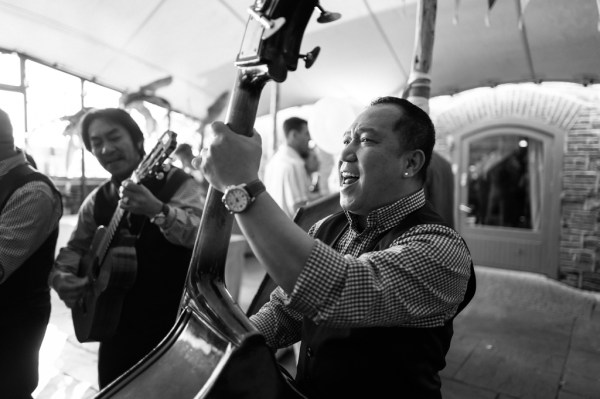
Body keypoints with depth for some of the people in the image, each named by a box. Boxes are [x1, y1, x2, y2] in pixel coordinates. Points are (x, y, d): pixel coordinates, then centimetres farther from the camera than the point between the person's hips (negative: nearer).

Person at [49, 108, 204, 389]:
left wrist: (157, 210, -44)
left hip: (172, 322, -4)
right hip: (117, 323, 5)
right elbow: (75, 248, 11)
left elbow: (203, 234, -28)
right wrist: (61, 277, -10)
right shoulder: (97, 200, 5)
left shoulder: (176, 182, -12)